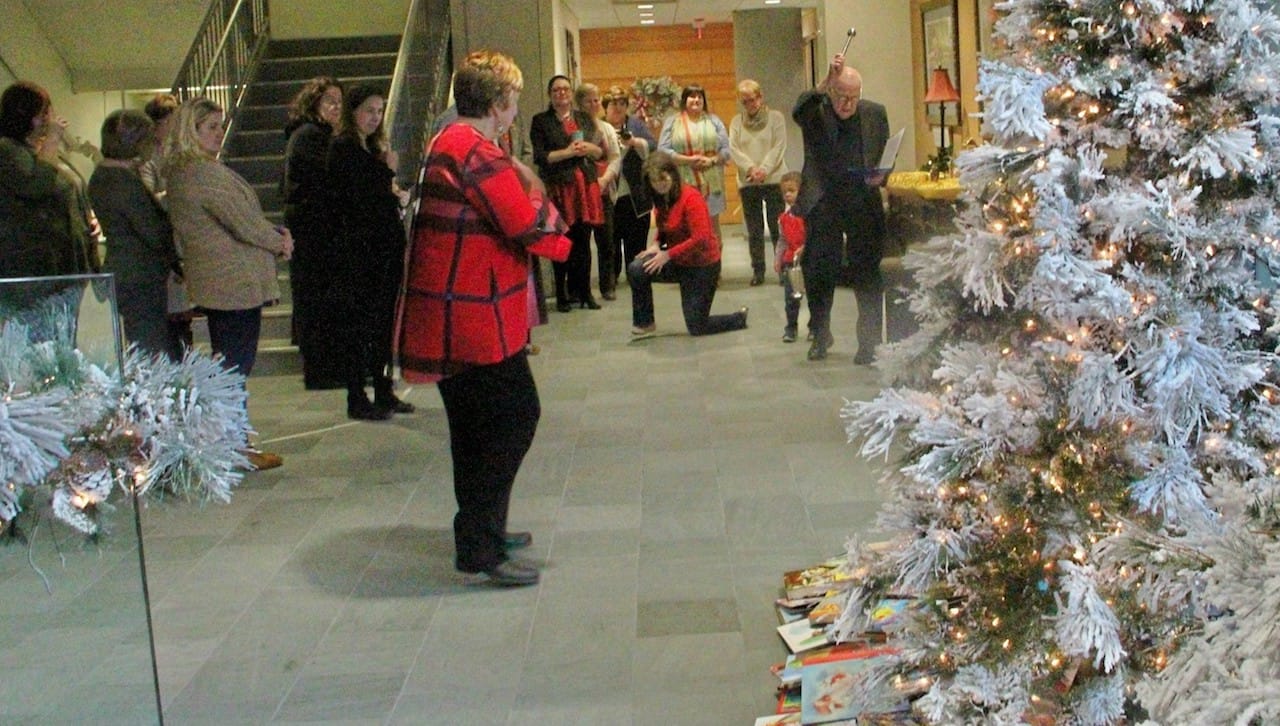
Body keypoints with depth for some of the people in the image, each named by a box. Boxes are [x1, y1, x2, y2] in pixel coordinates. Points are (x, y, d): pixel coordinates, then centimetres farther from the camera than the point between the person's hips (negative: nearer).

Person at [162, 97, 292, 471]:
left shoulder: (179, 172, 13)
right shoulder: (206, 173, -19)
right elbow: (244, 223, -17)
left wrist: (274, 236, 3)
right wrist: (279, 241, 0)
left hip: (215, 282, 10)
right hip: (235, 282, -10)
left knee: (229, 365, 15)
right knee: (236, 365, -3)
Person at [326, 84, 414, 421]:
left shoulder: (373, 148, 17)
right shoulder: (343, 148, -9)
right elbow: (359, 197, -17)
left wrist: (397, 197, -3)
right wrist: (388, 170, -6)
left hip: (384, 247, 8)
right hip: (358, 250, -8)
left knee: (384, 321, 11)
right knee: (359, 324, -2)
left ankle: (384, 392, 19)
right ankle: (356, 399, 5)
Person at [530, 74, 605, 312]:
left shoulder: (585, 119, 17)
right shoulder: (541, 121, 4)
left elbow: (602, 152, 16)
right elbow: (539, 156, -5)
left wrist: (589, 148, -5)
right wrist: (567, 152, -12)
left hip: (586, 185, 4)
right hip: (559, 186, -4)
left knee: (583, 241, 3)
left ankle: (584, 292, 10)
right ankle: (562, 295, 4)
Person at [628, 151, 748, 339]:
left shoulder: (690, 197, -22)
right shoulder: (661, 199, 1)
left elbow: (700, 239, -27)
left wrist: (667, 255, -26)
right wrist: (656, 244, -7)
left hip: (702, 266, -7)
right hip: (678, 263, 7)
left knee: (697, 328, -1)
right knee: (636, 270, -20)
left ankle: (740, 318, 27)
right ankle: (644, 324, -3)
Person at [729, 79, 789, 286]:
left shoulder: (775, 117, 4)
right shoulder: (737, 122, 10)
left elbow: (779, 147, -4)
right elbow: (733, 150, 0)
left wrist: (764, 170, -16)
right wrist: (750, 168, -15)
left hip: (773, 179, -2)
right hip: (747, 182, 2)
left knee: (777, 228, -3)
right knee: (754, 230, 5)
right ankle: (758, 270, 10)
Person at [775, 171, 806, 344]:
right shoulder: (784, 217, 7)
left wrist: (804, 248, -25)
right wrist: (778, 259, 8)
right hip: (790, 262, 5)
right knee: (791, 298, 7)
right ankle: (790, 328, 17)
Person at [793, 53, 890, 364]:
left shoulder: (875, 113, 6)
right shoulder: (815, 112, -2)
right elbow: (799, 111, -27)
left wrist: (881, 176, -9)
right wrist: (826, 81, -37)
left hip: (865, 205, 1)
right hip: (823, 204, -1)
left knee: (867, 275, 0)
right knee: (819, 273, 6)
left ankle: (869, 342, 8)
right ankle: (820, 335, 28)